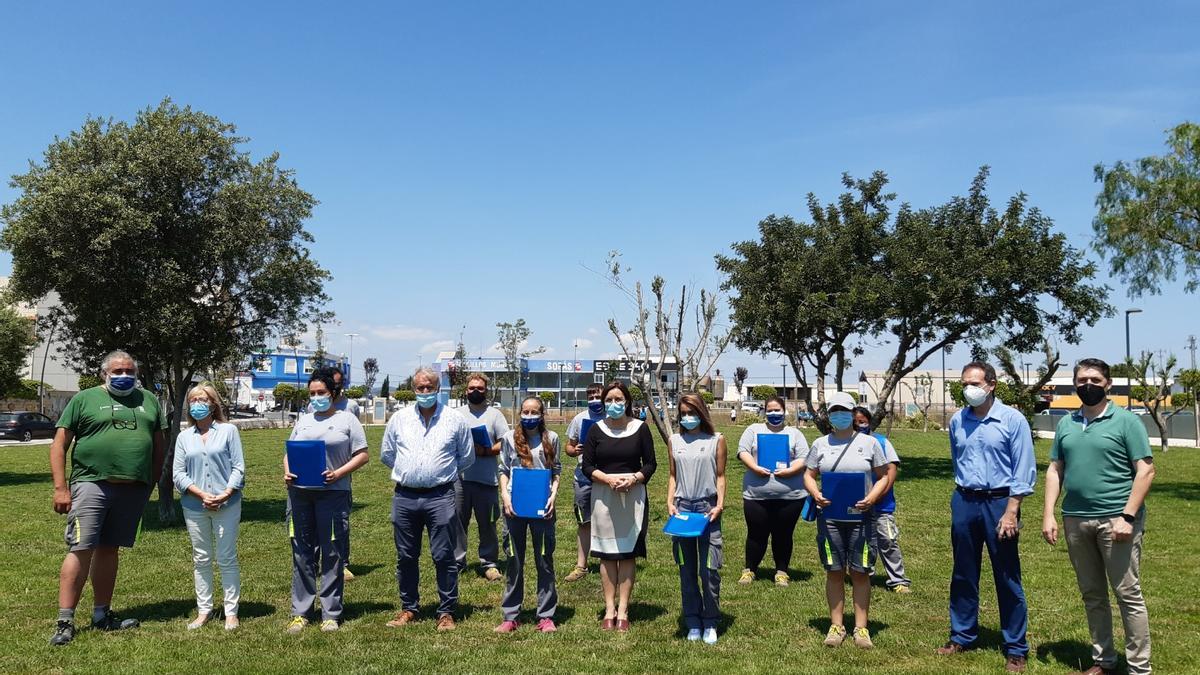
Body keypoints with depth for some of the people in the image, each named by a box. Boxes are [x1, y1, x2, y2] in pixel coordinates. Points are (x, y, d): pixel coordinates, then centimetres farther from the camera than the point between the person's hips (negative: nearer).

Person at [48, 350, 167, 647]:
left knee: (109, 550, 12)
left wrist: (153, 481, 11)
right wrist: (60, 488, -7)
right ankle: (65, 621, -3)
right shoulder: (84, 399, 3)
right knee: (81, 549, -8)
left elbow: (159, 444, 19)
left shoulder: (149, 401, 14)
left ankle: (102, 615, 20)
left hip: (134, 489, 4)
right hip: (92, 484, -4)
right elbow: (59, 444, 0)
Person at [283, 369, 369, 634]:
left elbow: (362, 455, -1)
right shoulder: (303, 421, 17)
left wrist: (338, 473, -14)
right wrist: (287, 472, -1)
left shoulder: (347, 419, 4)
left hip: (333, 493, -4)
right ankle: (300, 612, 15)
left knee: (332, 555, 0)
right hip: (300, 493, 4)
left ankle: (331, 614, 9)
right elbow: (289, 452, 20)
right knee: (301, 554, 7)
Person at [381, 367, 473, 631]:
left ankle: (446, 612, 10)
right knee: (406, 557, 11)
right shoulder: (399, 419, 8)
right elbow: (386, 455, 18)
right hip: (405, 497, 3)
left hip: (440, 497, -2)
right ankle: (408, 609, 24)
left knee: (444, 557, -1)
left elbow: (467, 458, 12)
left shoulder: (455, 420, 2)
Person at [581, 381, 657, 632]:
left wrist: (634, 478, -15)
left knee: (628, 552, 3)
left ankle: (623, 610, 10)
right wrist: (608, 479, -14)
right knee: (607, 554, 4)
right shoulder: (596, 430, 3)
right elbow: (587, 466, 2)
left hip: (633, 495, -1)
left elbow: (650, 463, 3)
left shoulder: (640, 428, 1)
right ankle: (609, 610, 13)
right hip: (603, 496, 1)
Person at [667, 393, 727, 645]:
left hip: (707, 508, -3)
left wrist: (719, 505, -7)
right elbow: (673, 475, 13)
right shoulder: (675, 440, 10)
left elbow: (720, 476, 3)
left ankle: (710, 623, 10)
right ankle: (693, 623, 17)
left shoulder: (716, 440, 3)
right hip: (682, 507, 3)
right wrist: (670, 502, 1)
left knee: (709, 570, -4)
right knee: (687, 570, 7)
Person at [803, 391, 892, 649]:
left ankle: (860, 628, 12)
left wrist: (872, 498, -11)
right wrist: (815, 494, -9)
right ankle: (836, 626, 14)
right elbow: (809, 475, 11)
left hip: (861, 516, -1)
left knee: (860, 572, 2)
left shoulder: (869, 442, 4)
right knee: (834, 572, 5)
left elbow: (885, 475, 5)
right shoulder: (820, 444, 8)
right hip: (829, 516, 1)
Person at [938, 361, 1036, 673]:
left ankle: (1016, 648, 13)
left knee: (1008, 579, 3)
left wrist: (1011, 511, -15)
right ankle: (962, 635, 24)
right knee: (963, 574, 12)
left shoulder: (1012, 420, -8)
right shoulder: (957, 421, 5)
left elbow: (1024, 471, -9)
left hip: (999, 501, -4)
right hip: (964, 502, 4)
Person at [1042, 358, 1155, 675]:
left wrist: (1127, 516, -15)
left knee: (1128, 595, -1)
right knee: (1092, 595, 14)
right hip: (1075, 520, 5)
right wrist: (1048, 514, 3)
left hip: (1115, 520, -5)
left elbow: (1145, 471, -8)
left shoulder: (1126, 421, -3)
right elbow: (1055, 470, 13)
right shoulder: (1066, 424, 11)